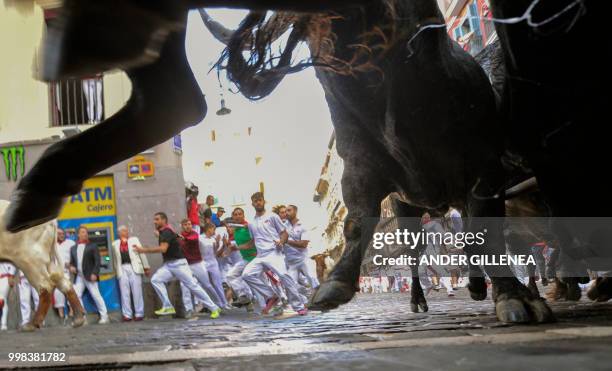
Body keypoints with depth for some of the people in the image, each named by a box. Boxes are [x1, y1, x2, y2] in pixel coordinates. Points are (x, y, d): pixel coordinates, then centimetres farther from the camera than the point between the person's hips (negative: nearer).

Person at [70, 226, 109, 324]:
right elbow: (71, 261, 22)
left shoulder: (92, 246, 5)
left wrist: (94, 273, -14)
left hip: (90, 276, -4)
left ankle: (104, 317, 0)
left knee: (96, 296, -5)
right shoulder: (73, 248, 17)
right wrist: (71, 267, -1)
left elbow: (97, 261, -3)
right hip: (79, 277, 4)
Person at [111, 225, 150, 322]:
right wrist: (116, 271, 11)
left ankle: (139, 314, 1)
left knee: (137, 292, -3)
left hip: (134, 268, -1)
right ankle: (127, 315, 1)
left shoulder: (134, 240, 12)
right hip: (122, 269, 1)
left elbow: (142, 253, 9)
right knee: (124, 293, -2)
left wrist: (146, 267, 5)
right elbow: (114, 259, 16)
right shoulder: (115, 244, 15)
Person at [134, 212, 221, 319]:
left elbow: (163, 249, -32)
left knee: (193, 286, -7)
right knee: (155, 279, -11)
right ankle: (168, 307, -12)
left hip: (178, 264, -9)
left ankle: (214, 308, 1)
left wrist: (144, 250, -31)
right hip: (168, 264, 9)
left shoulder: (167, 232, -17)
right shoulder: (162, 232, 13)